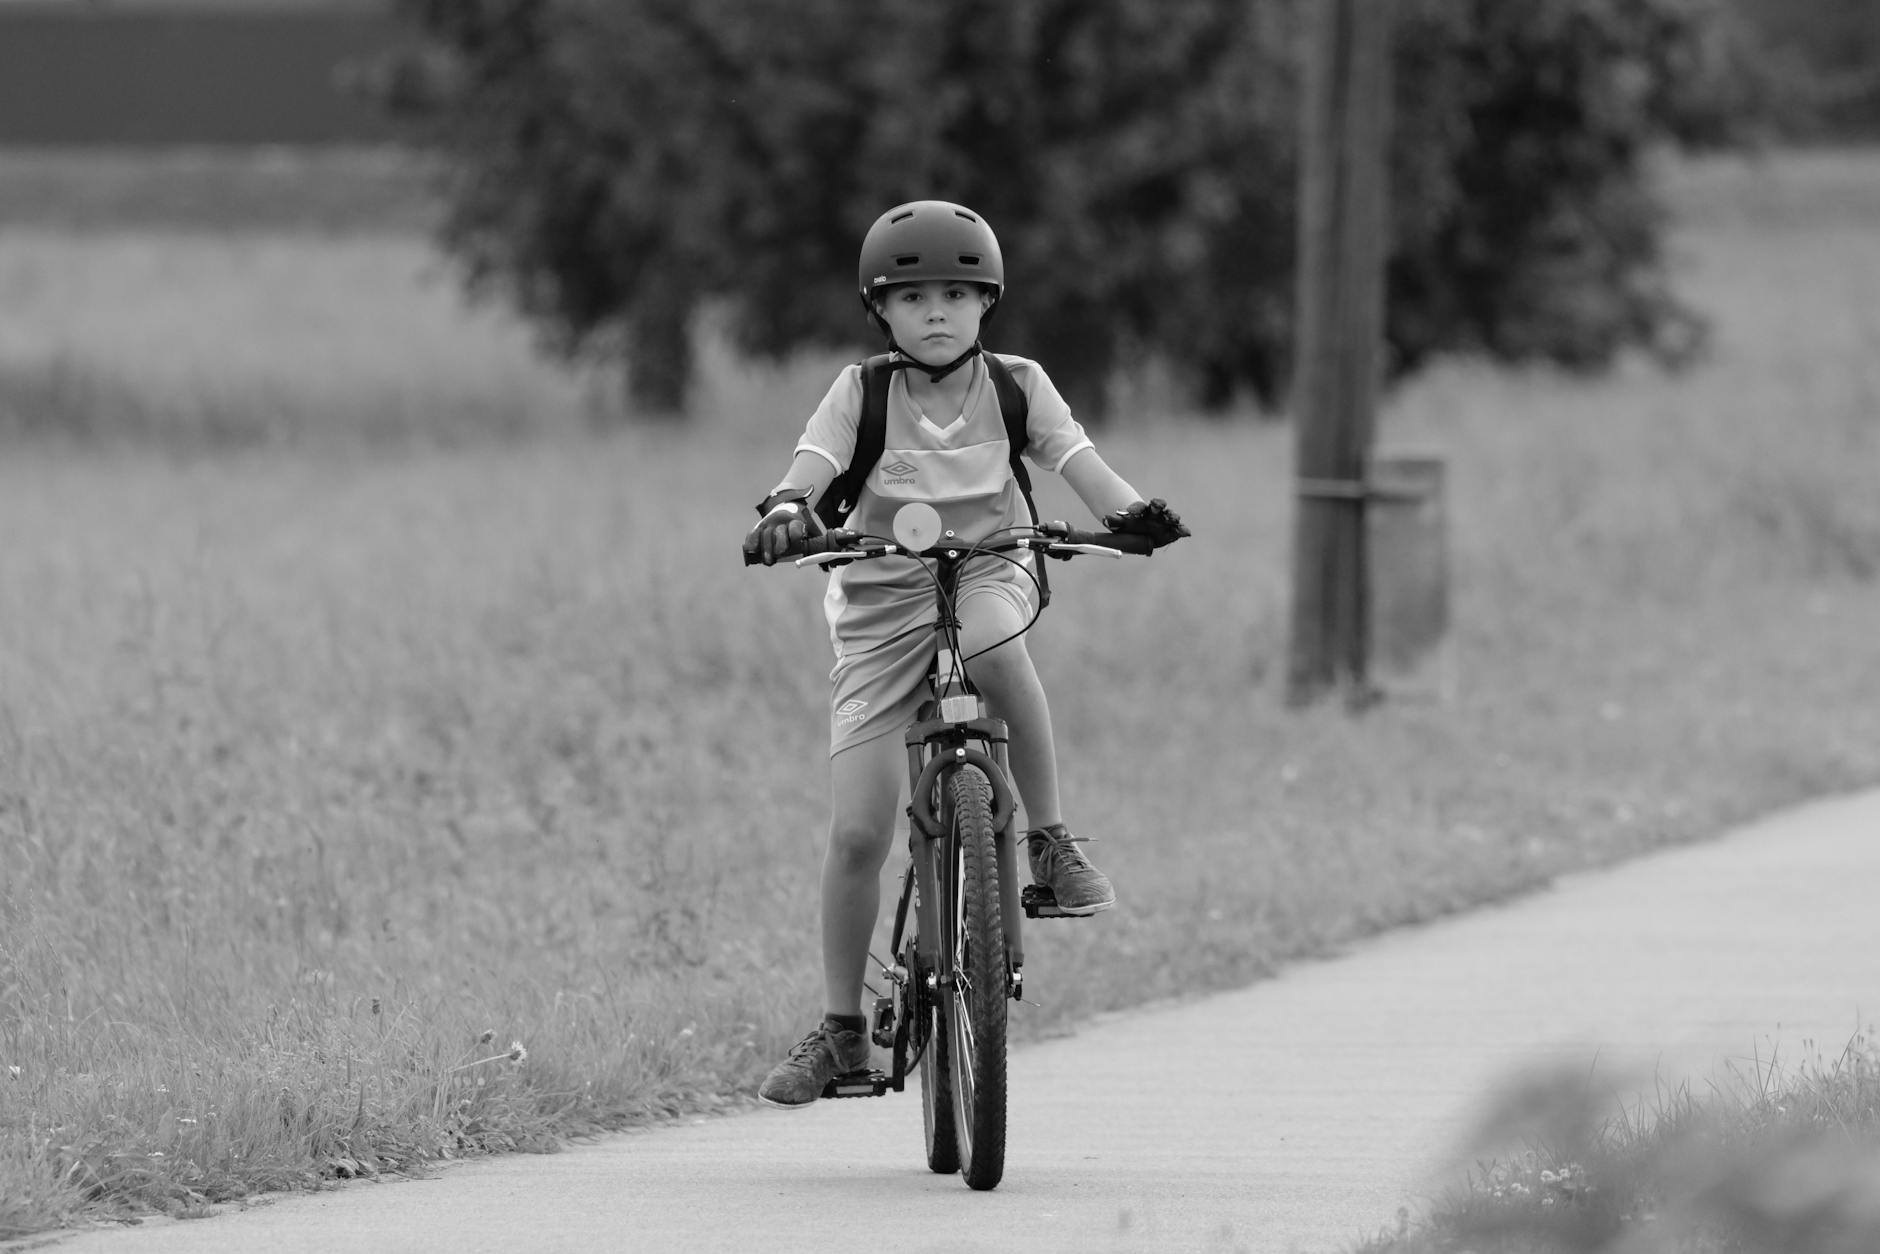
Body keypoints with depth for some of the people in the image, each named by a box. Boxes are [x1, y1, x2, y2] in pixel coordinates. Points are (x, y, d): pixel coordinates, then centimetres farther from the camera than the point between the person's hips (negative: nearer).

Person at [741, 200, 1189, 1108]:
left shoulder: (1015, 386, -1)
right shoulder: (861, 392, -5)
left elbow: (1075, 457, -12)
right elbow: (815, 459, -20)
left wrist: (1129, 512, -33)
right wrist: (788, 509, -42)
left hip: (985, 575, 0)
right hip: (879, 605, 0)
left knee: (996, 646, -40)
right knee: (857, 832, -6)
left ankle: (1051, 840, -22)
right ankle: (841, 1029, 6)